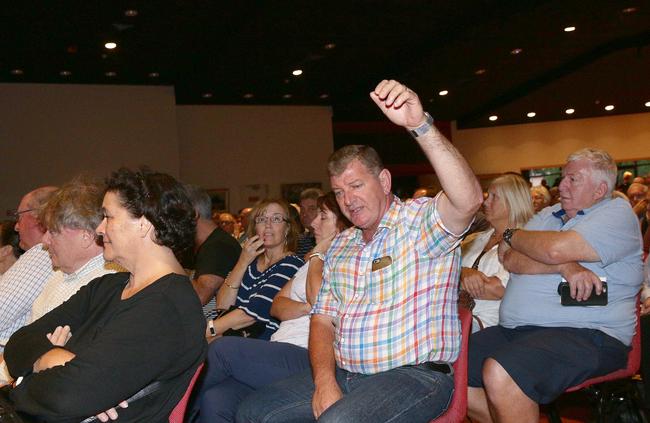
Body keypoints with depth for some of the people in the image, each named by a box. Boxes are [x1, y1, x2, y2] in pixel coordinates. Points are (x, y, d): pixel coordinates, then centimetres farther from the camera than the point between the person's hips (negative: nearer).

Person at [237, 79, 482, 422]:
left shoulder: (420, 221, -4)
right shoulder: (341, 245, 16)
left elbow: (468, 200, -27)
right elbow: (323, 318, 12)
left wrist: (419, 124, -37)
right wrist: (325, 382, -6)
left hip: (413, 375, -7)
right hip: (342, 375, 7)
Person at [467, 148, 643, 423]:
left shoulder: (618, 213, 1)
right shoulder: (547, 215, 21)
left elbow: (556, 249, -16)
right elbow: (510, 259, 4)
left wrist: (512, 235, 4)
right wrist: (565, 266, -12)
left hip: (587, 336, -7)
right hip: (514, 329, 7)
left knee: (500, 373, -33)